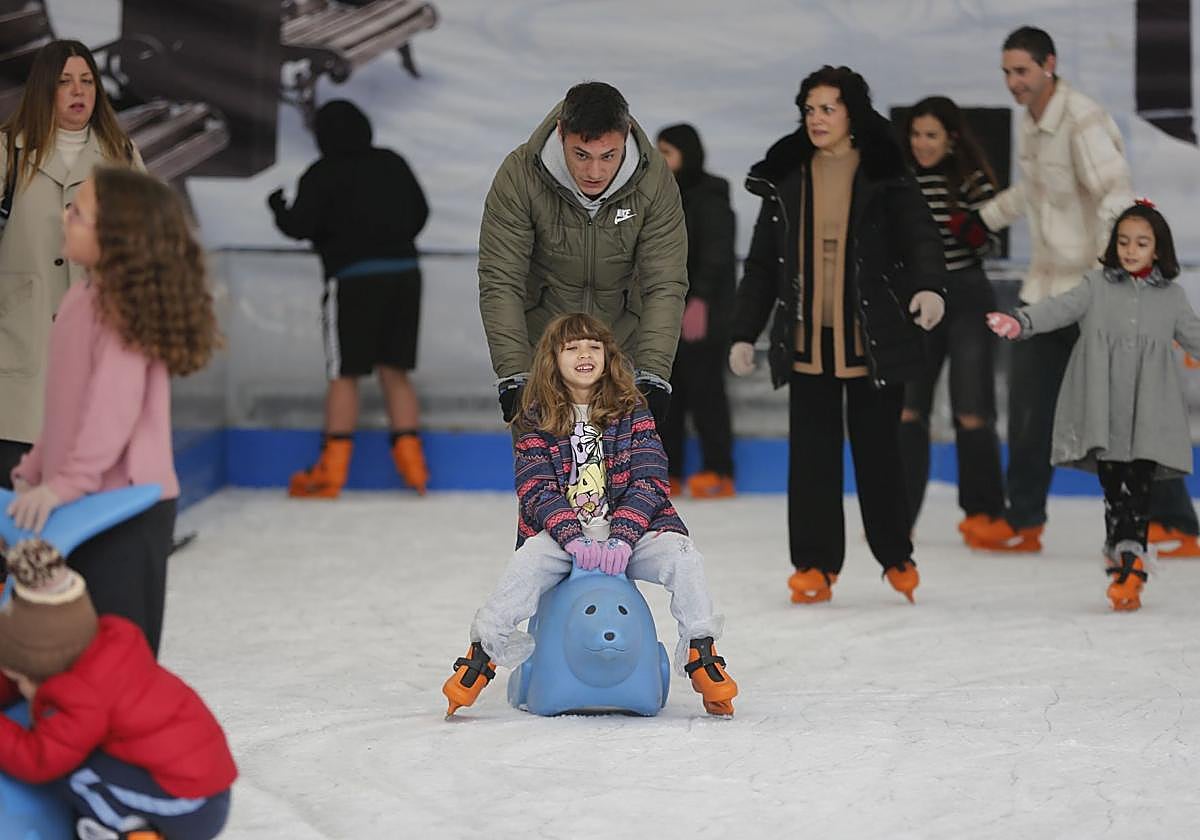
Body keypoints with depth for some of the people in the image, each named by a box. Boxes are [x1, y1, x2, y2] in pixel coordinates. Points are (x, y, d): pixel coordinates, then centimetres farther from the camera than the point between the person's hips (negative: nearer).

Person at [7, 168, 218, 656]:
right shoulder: (83, 297, 9)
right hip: (83, 505, 9)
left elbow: (113, 410, -26)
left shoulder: (124, 308, -18)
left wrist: (65, 484, -29)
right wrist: (34, 471, 15)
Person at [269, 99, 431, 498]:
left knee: (344, 375, 0)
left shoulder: (322, 176, -6)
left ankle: (331, 470, 0)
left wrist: (278, 207, 10)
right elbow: (419, 213, 16)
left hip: (354, 279, -5)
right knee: (395, 371, 11)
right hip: (405, 272, 5)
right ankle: (411, 461, 6)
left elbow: (299, 225, -11)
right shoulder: (393, 164, 10)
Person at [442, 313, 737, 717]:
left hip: (629, 533, 1)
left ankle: (701, 654, -14)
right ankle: (481, 656, -23)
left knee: (682, 556, -26)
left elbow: (647, 482, -3)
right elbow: (537, 492, -5)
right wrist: (575, 539, -23)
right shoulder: (539, 421, 7)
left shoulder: (631, 412, 8)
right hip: (560, 533, -1)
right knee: (528, 562, -32)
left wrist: (621, 539, -19)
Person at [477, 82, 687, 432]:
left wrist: (653, 375, -28)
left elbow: (665, 285, -17)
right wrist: (513, 375, -29)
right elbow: (500, 282, -20)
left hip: (622, 341, 1)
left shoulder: (655, 180, -18)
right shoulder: (519, 175, -21)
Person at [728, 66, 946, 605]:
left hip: (873, 339, -2)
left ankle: (896, 556, 22)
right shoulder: (786, 180, 9)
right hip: (808, 340, 3)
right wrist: (744, 333, 8)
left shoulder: (885, 177, -1)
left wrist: (928, 285, -35)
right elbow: (762, 264, 13)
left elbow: (919, 235, -15)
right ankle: (815, 564, 6)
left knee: (877, 449, 4)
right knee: (811, 453, -1)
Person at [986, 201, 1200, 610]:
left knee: (1137, 488, -7)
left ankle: (1130, 564, -9)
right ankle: (1120, 555, 10)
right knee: (1113, 488, 2)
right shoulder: (1097, 286, 6)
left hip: (1148, 419, 0)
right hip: (1105, 418, 0)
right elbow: (1060, 308, -6)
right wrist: (1020, 322, -24)